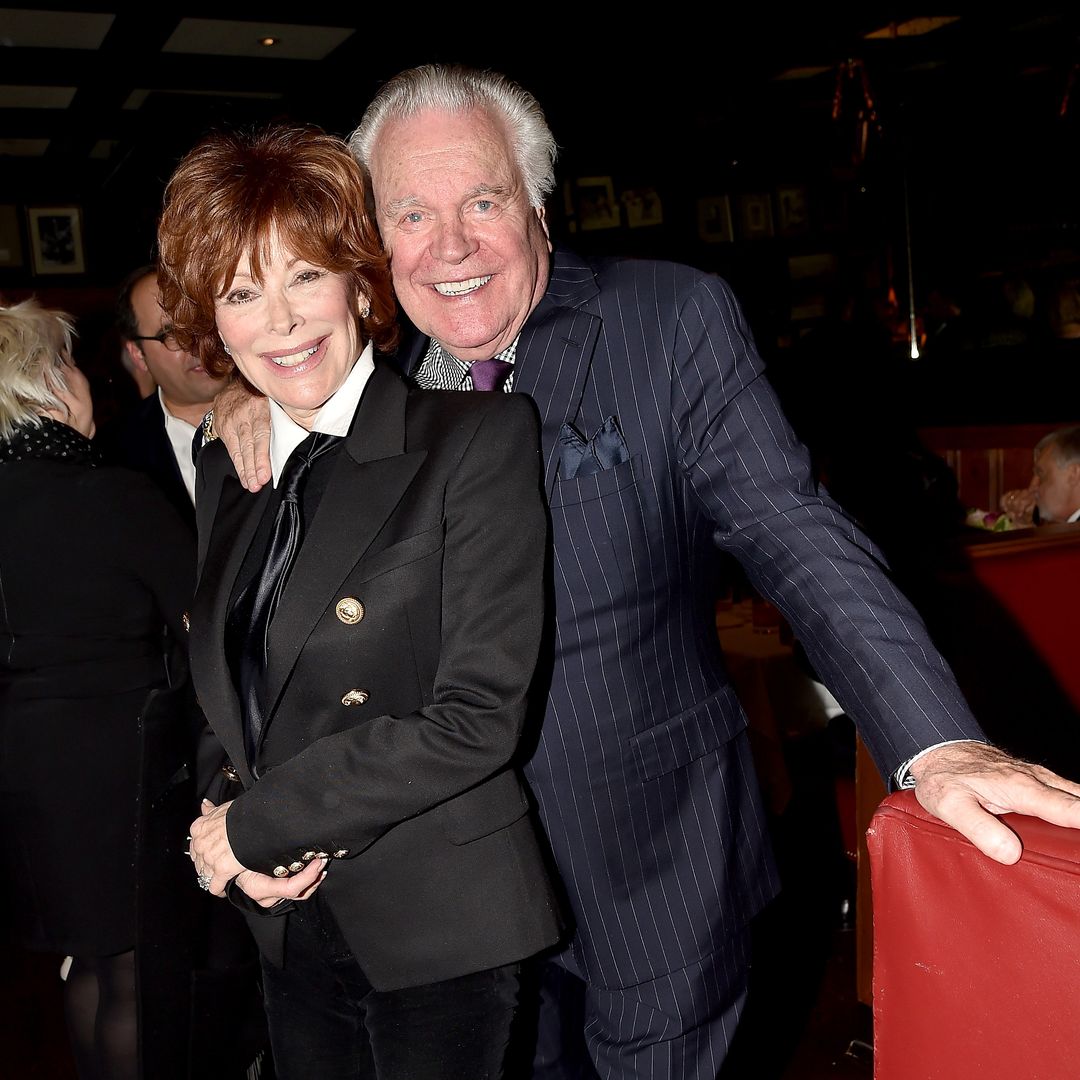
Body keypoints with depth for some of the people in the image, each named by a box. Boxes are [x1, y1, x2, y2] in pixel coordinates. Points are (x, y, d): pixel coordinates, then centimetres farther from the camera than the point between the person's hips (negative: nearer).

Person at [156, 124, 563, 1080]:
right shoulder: (226, 469, 6)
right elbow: (222, 694, 12)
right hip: (292, 928, 6)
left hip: (438, 928, -5)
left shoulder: (480, 436, -15)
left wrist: (253, 824, -15)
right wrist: (216, 831, -7)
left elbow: (475, 719, -21)